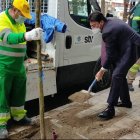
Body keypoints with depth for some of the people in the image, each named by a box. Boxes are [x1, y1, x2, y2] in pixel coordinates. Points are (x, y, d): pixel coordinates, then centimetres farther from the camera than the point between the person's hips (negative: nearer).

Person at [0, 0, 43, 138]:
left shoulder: (20, 22, 8)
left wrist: (24, 59, 21)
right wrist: (27, 35, -55)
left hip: (18, 66, 8)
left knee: (19, 92, 17)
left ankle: (18, 116, 34)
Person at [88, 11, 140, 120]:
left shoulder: (108, 32, -24)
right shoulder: (110, 21, 7)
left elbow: (110, 55, -18)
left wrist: (102, 71, -8)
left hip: (130, 52, -11)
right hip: (128, 49, 11)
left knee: (116, 76, -17)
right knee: (120, 75, 19)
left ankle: (110, 109, -16)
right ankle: (126, 101, 33)